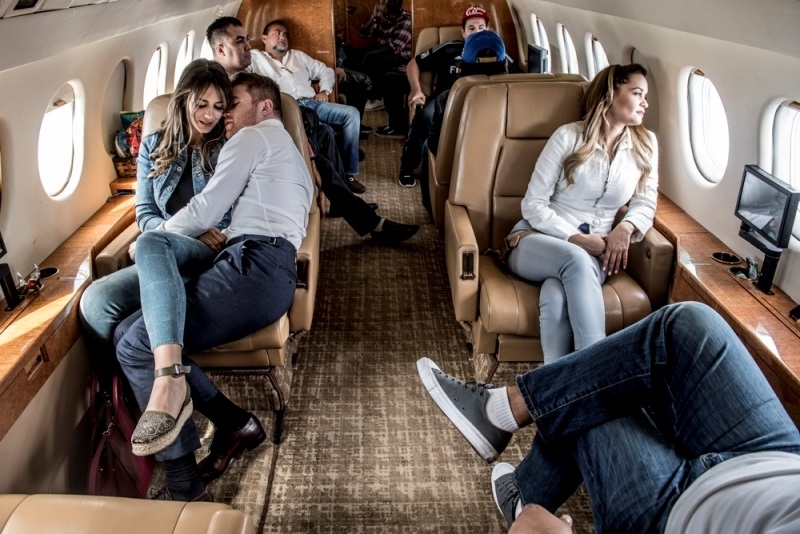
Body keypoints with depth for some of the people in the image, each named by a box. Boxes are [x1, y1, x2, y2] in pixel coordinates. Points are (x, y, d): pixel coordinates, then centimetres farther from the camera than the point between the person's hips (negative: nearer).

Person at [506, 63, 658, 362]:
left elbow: (645, 204, 10)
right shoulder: (568, 136, -4)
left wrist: (625, 228, -14)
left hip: (594, 253, 2)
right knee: (577, 260, -39)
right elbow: (533, 205, -7)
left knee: (557, 296, -35)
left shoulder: (646, 145, 8)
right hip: (535, 241, -2)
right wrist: (576, 239, -18)